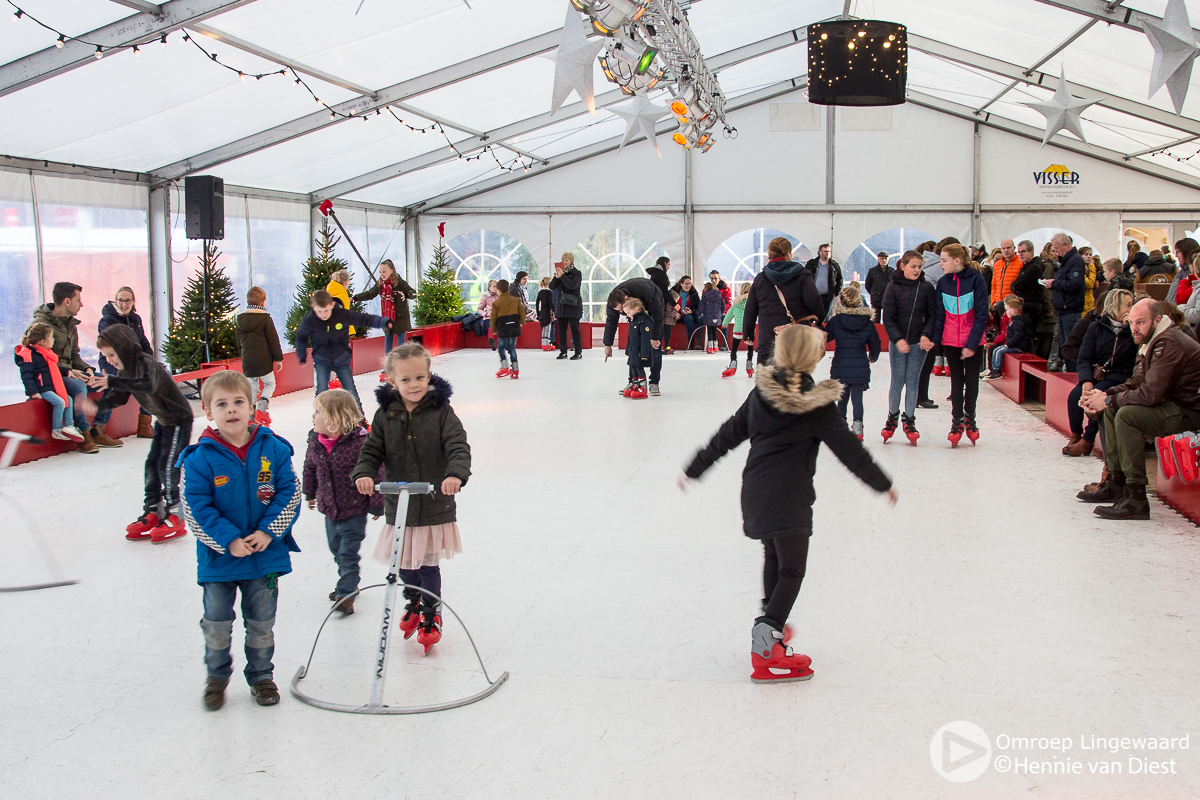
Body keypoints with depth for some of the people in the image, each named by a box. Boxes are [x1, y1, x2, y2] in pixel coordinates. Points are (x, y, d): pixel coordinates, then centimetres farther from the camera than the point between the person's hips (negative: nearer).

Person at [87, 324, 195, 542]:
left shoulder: (145, 363, -26)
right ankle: (153, 512, 17)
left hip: (179, 419, -10)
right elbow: (119, 399, 3)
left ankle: (174, 518, -2)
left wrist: (112, 382, -52)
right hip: (162, 421, 10)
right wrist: (98, 406, -17)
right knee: (152, 464, 8)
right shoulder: (125, 370, 3)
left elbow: (148, 385, -46)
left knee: (167, 466, -10)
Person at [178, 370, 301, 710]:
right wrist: (229, 541, -18)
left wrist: (268, 532, -13)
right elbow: (196, 508, -12)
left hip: (266, 554, 1)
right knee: (216, 624, 10)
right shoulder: (199, 458, -12)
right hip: (218, 558, -1)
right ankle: (217, 676, 33)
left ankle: (261, 676, 34)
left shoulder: (273, 448, -6)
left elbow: (289, 494, -3)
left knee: (261, 623, 14)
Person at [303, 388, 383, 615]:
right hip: (329, 509, 7)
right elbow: (310, 469, 13)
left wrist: (376, 503, -11)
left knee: (348, 553, -2)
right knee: (337, 549, 21)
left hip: (354, 509, -7)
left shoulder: (360, 441, -24)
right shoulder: (315, 443, -5)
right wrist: (310, 493, 24)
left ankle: (346, 594, 7)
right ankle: (349, 583, 40)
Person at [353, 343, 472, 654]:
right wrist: (364, 474, -19)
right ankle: (413, 604, 45)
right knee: (404, 563, 14)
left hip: (434, 505, -3)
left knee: (428, 565, 4)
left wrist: (456, 474, -34)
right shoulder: (386, 414, 0)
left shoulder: (441, 411, -7)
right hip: (398, 505, 3)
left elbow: (458, 447, -15)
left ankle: (431, 616, 27)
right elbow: (371, 450, 1)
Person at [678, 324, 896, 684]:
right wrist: (883, 483, 10)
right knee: (792, 570, -1)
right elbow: (850, 450, -3)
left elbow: (728, 435, 10)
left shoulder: (761, 393, 4)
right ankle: (765, 648, -12)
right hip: (791, 496, -6)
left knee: (773, 556, 25)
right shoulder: (818, 405, -9)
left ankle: (771, 623, 38)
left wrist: (694, 469, 20)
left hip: (755, 489, 6)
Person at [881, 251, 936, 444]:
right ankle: (892, 417, 21)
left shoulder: (927, 288, 1)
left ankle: (909, 420, 15)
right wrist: (898, 339, -17)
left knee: (913, 381, 5)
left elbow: (932, 315, 2)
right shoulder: (893, 287, -3)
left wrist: (926, 335, -15)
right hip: (897, 343, -1)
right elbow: (888, 318, -5)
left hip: (919, 343, 1)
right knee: (897, 381, 3)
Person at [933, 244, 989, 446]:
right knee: (956, 381, 5)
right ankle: (957, 422, 12)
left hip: (973, 340, -2)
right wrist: (935, 338, -6)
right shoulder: (943, 283, 0)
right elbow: (939, 314, 4)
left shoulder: (976, 280, -11)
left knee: (972, 379, 9)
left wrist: (972, 344, -15)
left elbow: (981, 315, -11)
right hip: (950, 340, 2)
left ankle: (969, 418, 25)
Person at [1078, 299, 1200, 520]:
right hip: (1173, 405, 11)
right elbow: (1135, 383, 14)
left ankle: (1136, 499, -26)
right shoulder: (1153, 342, 12)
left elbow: (1151, 394, -27)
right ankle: (1115, 483, 15)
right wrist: (1105, 394, -3)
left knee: (1127, 415, -27)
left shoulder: (1169, 344, -21)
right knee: (1111, 409, 13)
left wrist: (1110, 400, -16)